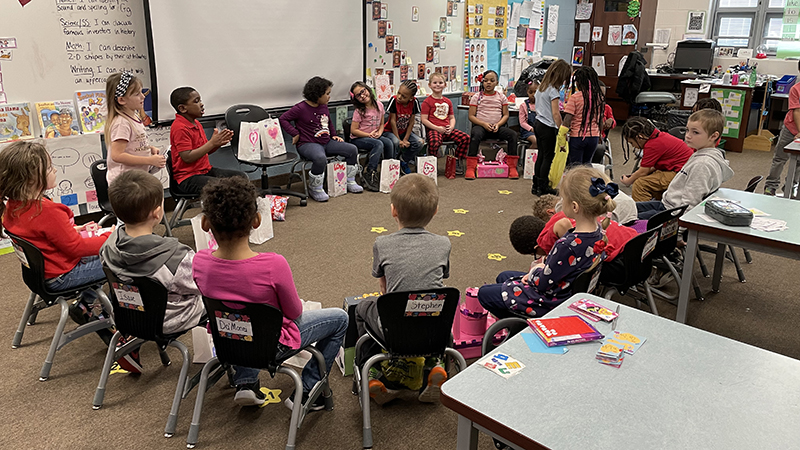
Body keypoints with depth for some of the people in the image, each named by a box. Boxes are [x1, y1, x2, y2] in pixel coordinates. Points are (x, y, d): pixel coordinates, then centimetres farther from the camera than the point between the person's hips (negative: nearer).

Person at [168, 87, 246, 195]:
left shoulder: (196, 123, 13)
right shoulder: (179, 128, -16)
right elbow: (187, 157, -23)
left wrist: (219, 142, -4)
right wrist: (212, 143, -23)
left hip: (206, 170, 10)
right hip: (188, 178, -10)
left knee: (242, 177, 1)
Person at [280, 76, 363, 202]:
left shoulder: (324, 107, 14)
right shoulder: (301, 108, -10)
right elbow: (283, 118, -8)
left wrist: (333, 135, 15)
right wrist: (295, 133, -13)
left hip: (326, 142, 8)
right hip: (308, 143, -8)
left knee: (352, 149, -3)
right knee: (320, 158, -41)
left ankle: (350, 182, 11)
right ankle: (315, 189, -18)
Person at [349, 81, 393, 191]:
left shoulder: (379, 105, 2)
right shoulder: (359, 111, -13)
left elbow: (381, 123, 11)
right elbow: (353, 130, -13)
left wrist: (379, 132, -10)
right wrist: (369, 135, -19)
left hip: (374, 136, 5)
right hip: (358, 138, -5)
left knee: (389, 143, -22)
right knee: (378, 144, -32)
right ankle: (369, 174, -31)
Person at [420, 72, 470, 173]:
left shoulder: (447, 101, 19)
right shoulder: (427, 102, 1)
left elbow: (452, 117, 22)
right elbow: (424, 119, -5)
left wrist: (451, 127, 0)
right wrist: (437, 128, -15)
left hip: (447, 130, 6)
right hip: (433, 130, -6)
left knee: (465, 137, -13)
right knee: (434, 142, -39)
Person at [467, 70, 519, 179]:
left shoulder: (501, 97, 12)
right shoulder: (476, 97, 7)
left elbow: (506, 115, 9)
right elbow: (471, 116, 1)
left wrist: (498, 124, -11)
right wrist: (484, 124, -14)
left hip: (497, 128, 2)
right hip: (480, 126, -2)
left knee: (512, 134, -25)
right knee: (475, 135, -38)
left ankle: (512, 167, -20)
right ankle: (470, 168, -35)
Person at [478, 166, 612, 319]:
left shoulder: (569, 245, -38)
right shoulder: (598, 230, -10)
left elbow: (542, 283, -24)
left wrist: (535, 270, -4)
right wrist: (543, 266, -3)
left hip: (551, 303, -9)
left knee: (484, 293, 5)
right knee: (503, 277, 27)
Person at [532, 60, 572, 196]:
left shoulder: (541, 87, 10)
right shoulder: (553, 90, -16)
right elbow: (555, 113, -18)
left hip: (538, 123, 8)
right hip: (548, 128, -8)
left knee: (541, 155, 14)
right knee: (548, 157, 0)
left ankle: (536, 185, 19)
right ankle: (543, 187, 4)